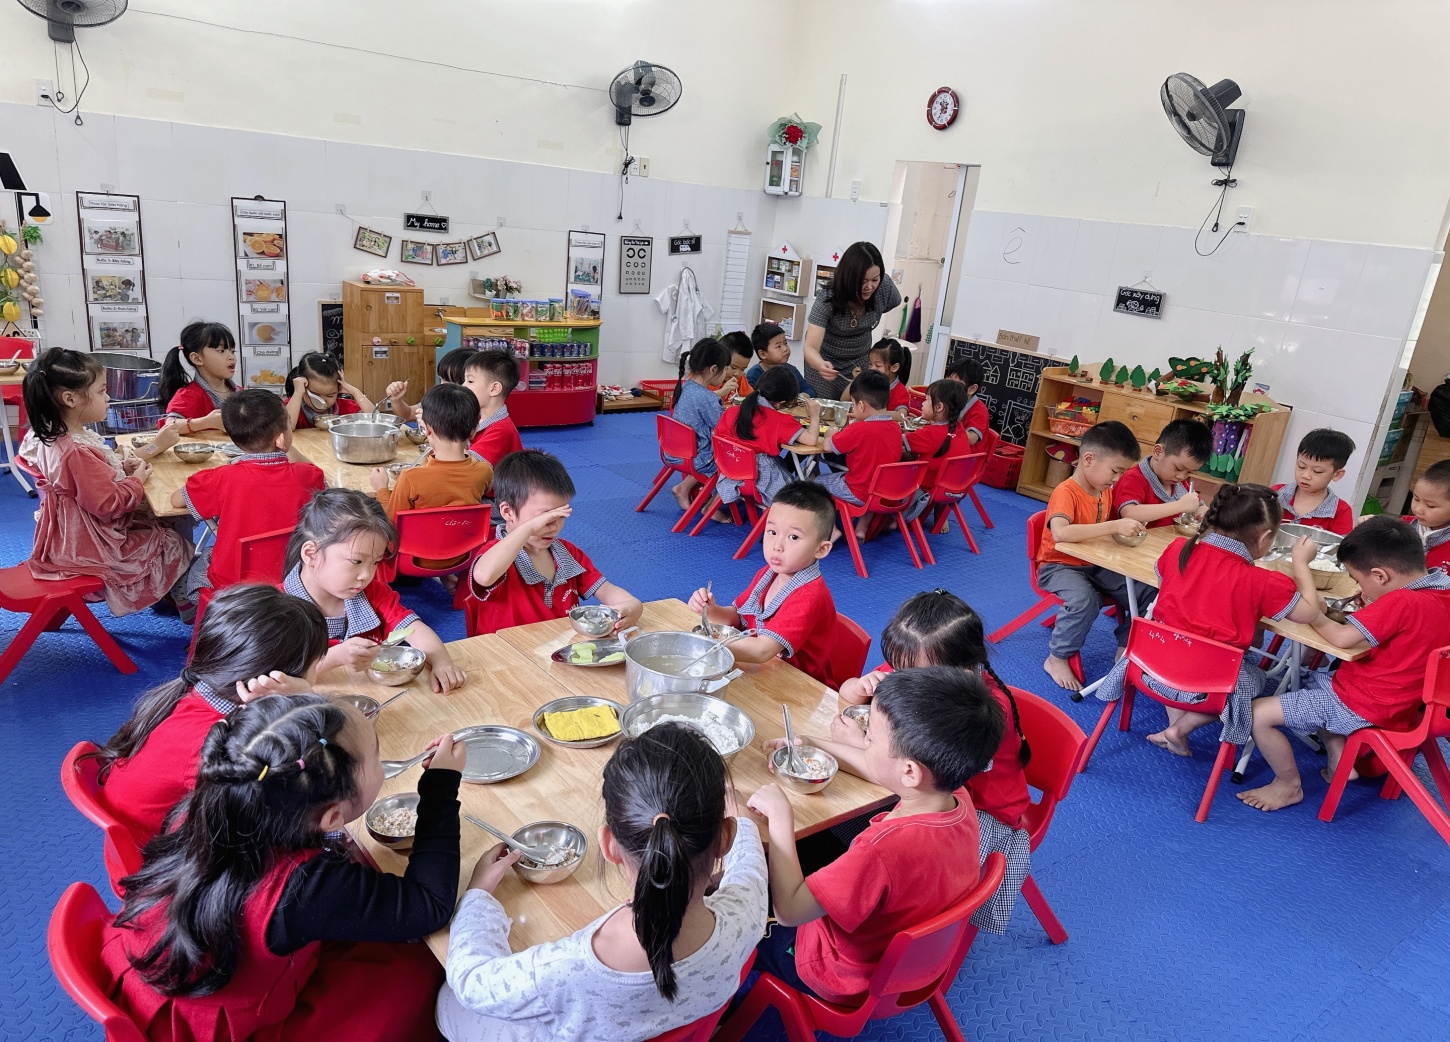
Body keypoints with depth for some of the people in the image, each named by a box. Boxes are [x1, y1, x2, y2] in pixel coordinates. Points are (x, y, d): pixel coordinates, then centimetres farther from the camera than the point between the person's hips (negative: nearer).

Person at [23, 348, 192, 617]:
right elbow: (109, 504, -29)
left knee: (157, 523, 24)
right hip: (91, 548, -10)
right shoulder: (78, 452, -33)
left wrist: (121, 467, 2)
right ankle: (187, 604, 24)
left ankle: (169, 595, 31)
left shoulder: (54, 438, 0)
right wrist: (138, 479, -15)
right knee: (174, 544, 5)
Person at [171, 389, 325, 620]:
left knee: (199, 564, 30)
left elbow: (176, 500, -1)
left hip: (230, 586, -2)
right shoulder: (306, 477, -17)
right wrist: (288, 449, 8)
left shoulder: (221, 479, -21)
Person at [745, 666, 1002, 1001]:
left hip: (847, 978, -7)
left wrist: (780, 816, -26)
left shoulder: (886, 850, -45)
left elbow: (788, 910, -33)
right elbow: (884, 770, 3)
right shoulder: (959, 798, -20)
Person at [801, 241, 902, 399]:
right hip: (825, 361, -3)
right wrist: (821, 365, -59)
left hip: (859, 361, 3)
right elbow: (810, 347, -38)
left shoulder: (885, 287, -21)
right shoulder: (827, 299, -31)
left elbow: (895, 302, 5)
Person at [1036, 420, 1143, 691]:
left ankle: (1126, 648, 13)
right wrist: (1114, 526, -42)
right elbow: (1060, 533, -43)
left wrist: (1127, 529, -1)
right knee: (1085, 599, -35)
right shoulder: (1066, 492, -23)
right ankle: (1057, 658, -13)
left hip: (1094, 565, 8)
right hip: (1059, 565, -8)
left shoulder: (1105, 491, 4)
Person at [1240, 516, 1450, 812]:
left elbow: (1339, 637, -29)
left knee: (1259, 713, -11)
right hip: (1397, 702, 10)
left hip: (1361, 706, -10)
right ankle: (1339, 760, 24)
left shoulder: (1401, 602, -28)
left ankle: (1289, 785, 10)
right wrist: (1373, 604, -2)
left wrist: (1301, 564, -26)